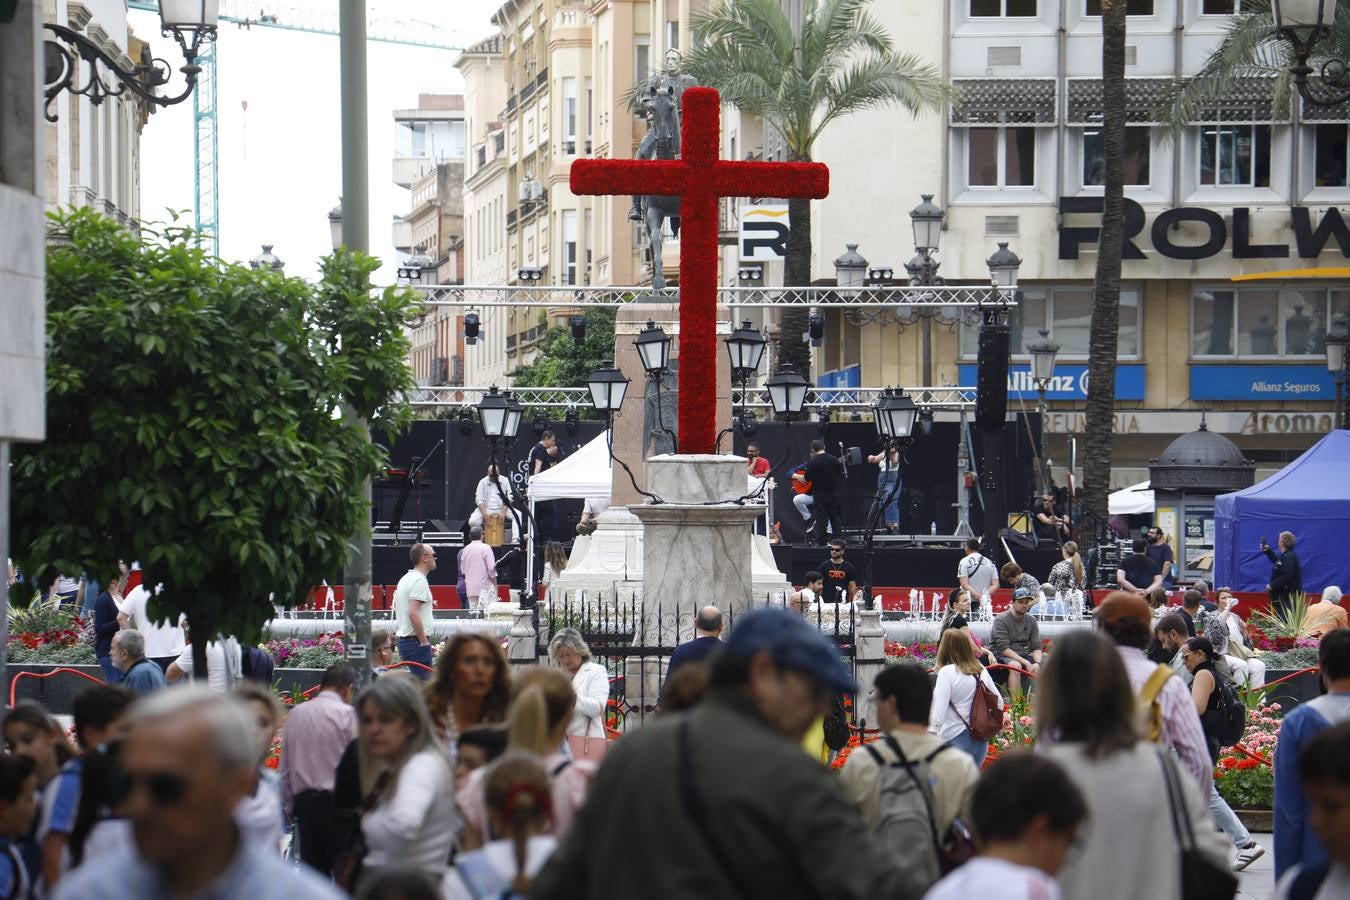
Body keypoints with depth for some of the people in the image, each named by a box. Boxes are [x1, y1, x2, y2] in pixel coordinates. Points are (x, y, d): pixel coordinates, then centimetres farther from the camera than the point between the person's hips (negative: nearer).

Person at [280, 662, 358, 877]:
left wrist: (291, 806, 19)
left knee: (313, 870, 7)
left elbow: (284, 768, 13)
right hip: (336, 802, -5)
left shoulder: (296, 714, 9)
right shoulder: (347, 714, -7)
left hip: (303, 802, 5)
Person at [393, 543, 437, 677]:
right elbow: (413, 614, -24)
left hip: (404, 640, 10)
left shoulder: (405, 579, 16)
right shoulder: (419, 581, -15)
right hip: (417, 642, -10)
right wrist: (424, 641, -19)